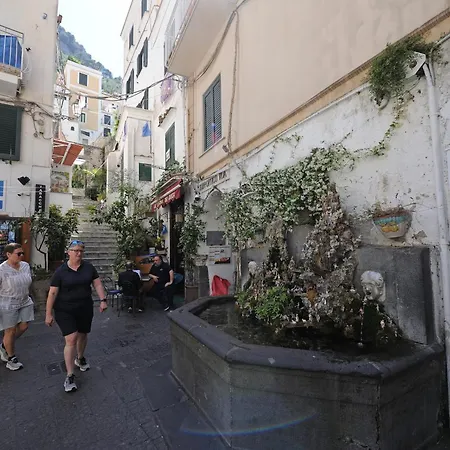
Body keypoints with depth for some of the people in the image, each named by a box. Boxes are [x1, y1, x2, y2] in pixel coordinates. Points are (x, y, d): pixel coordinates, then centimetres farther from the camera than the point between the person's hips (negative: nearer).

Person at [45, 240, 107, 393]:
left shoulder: (89, 267, -2)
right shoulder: (60, 271, -9)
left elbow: (97, 284, 0)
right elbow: (52, 293, -7)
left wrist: (103, 300, -8)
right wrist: (48, 314, -7)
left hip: (85, 309, 3)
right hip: (65, 311, -3)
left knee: (83, 335, 18)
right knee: (71, 340, -9)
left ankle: (80, 358, 47)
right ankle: (70, 376, 5)